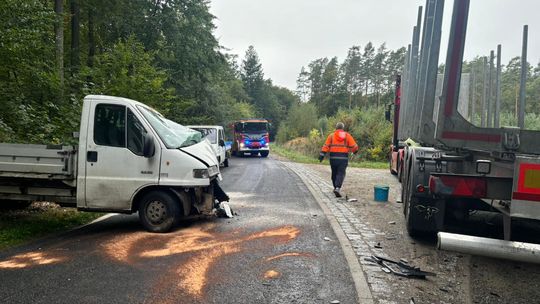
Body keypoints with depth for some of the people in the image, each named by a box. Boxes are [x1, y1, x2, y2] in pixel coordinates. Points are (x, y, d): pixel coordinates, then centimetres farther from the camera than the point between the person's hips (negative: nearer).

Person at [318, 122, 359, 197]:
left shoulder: (331, 136, 7)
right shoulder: (347, 136, 6)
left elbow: (326, 146, -3)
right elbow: (354, 146, 2)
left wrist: (322, 155, -6)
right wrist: (355, 151, 22)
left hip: (333, 157, 2)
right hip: (343, 158, -1)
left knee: (334, 173, 16)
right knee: (341, 174, -2)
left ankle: (336, 187, 29)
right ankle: (338, 188, -20)